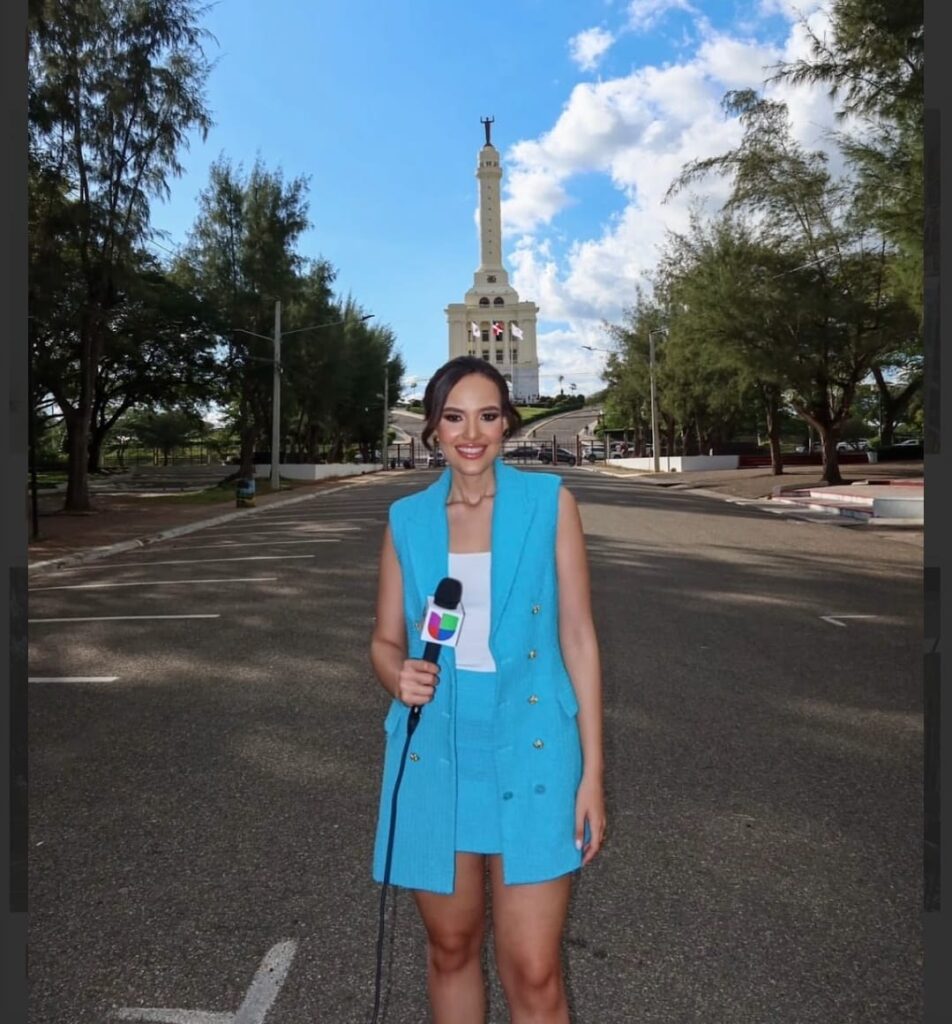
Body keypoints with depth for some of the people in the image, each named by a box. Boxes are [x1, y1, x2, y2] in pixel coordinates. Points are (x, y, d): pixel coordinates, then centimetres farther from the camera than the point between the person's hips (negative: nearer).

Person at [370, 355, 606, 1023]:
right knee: (451, 947, 18)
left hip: (530, 751, -2)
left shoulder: (549, 502, -4)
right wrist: (399, 676, -16)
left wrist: (592, 771, -5)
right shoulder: (407, 519, 2)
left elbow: (578, 636, -3)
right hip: (435, 755, 3)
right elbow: (385, 641, 8)